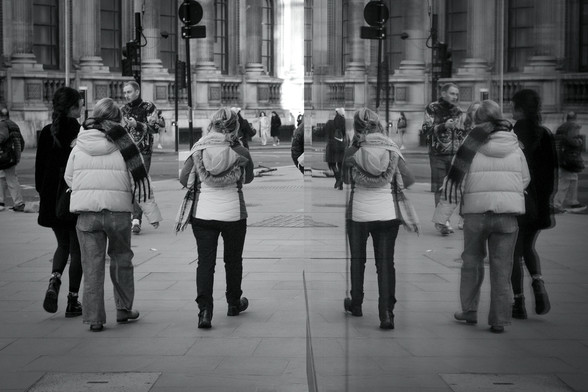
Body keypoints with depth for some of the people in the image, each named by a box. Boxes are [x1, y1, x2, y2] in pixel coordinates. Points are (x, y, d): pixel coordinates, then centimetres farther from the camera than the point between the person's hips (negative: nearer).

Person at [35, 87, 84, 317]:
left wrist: (42, 194, 16)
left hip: (52, 198, 4)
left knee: (63, 244, 21)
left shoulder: (46, 133, 1)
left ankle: (54, 279, -6)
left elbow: (40, 167, 6)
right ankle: (72, 301, 9)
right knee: (76, 248, 7)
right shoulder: (82, 132, -12)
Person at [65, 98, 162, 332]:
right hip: (118, 210, -1)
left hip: (86, 212, 1)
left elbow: (69, 178, 13)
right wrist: (152, 213, 2)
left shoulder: (79, 146, 3)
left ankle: (94, 318, 5)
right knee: (121, 259, 18)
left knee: (92, 265, 5)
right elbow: (140, 180, -4)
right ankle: (124, 309, 25)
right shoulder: (124, 146, -5)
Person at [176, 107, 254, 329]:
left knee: (205, 261, 4)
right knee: (233, 260, 17)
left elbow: (184, 179, -1)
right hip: (233, 213, 0)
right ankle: (234, 304, 33)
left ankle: (204, 310, -7)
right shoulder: (240, 153, -8)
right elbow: (248, 179, 8)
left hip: (203, 213, 1)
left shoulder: (199, 150, -5)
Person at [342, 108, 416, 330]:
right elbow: (408, 181, -1)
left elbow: (346, 180, 6)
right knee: (386, 262, 3)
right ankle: (386, 314, -6)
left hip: (358, 212, 0)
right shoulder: (392, 150, -2)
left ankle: (356, 305, 31)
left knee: (357, 259, 18)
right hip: (386, 213, 0)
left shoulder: (352, 151, -6)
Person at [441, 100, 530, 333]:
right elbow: (525, 180, 8)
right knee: (502, 267, 6)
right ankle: (499, 320, 7)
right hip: (508, 212, 2)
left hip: (476, 212, -2)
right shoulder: (515, 149, 1)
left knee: (472, 262, 17)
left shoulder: (471, 148, -8)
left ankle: (469, 311, 23)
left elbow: (455, 182, -7)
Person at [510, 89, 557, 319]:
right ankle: (538, 282, -2)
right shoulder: (545, 136, 1)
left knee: (515, 253, 6)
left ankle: (519, 302, 8)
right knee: (528, 247, 22)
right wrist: (549, 203, 9)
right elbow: (553, 172, 2)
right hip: (539, 202, 4)